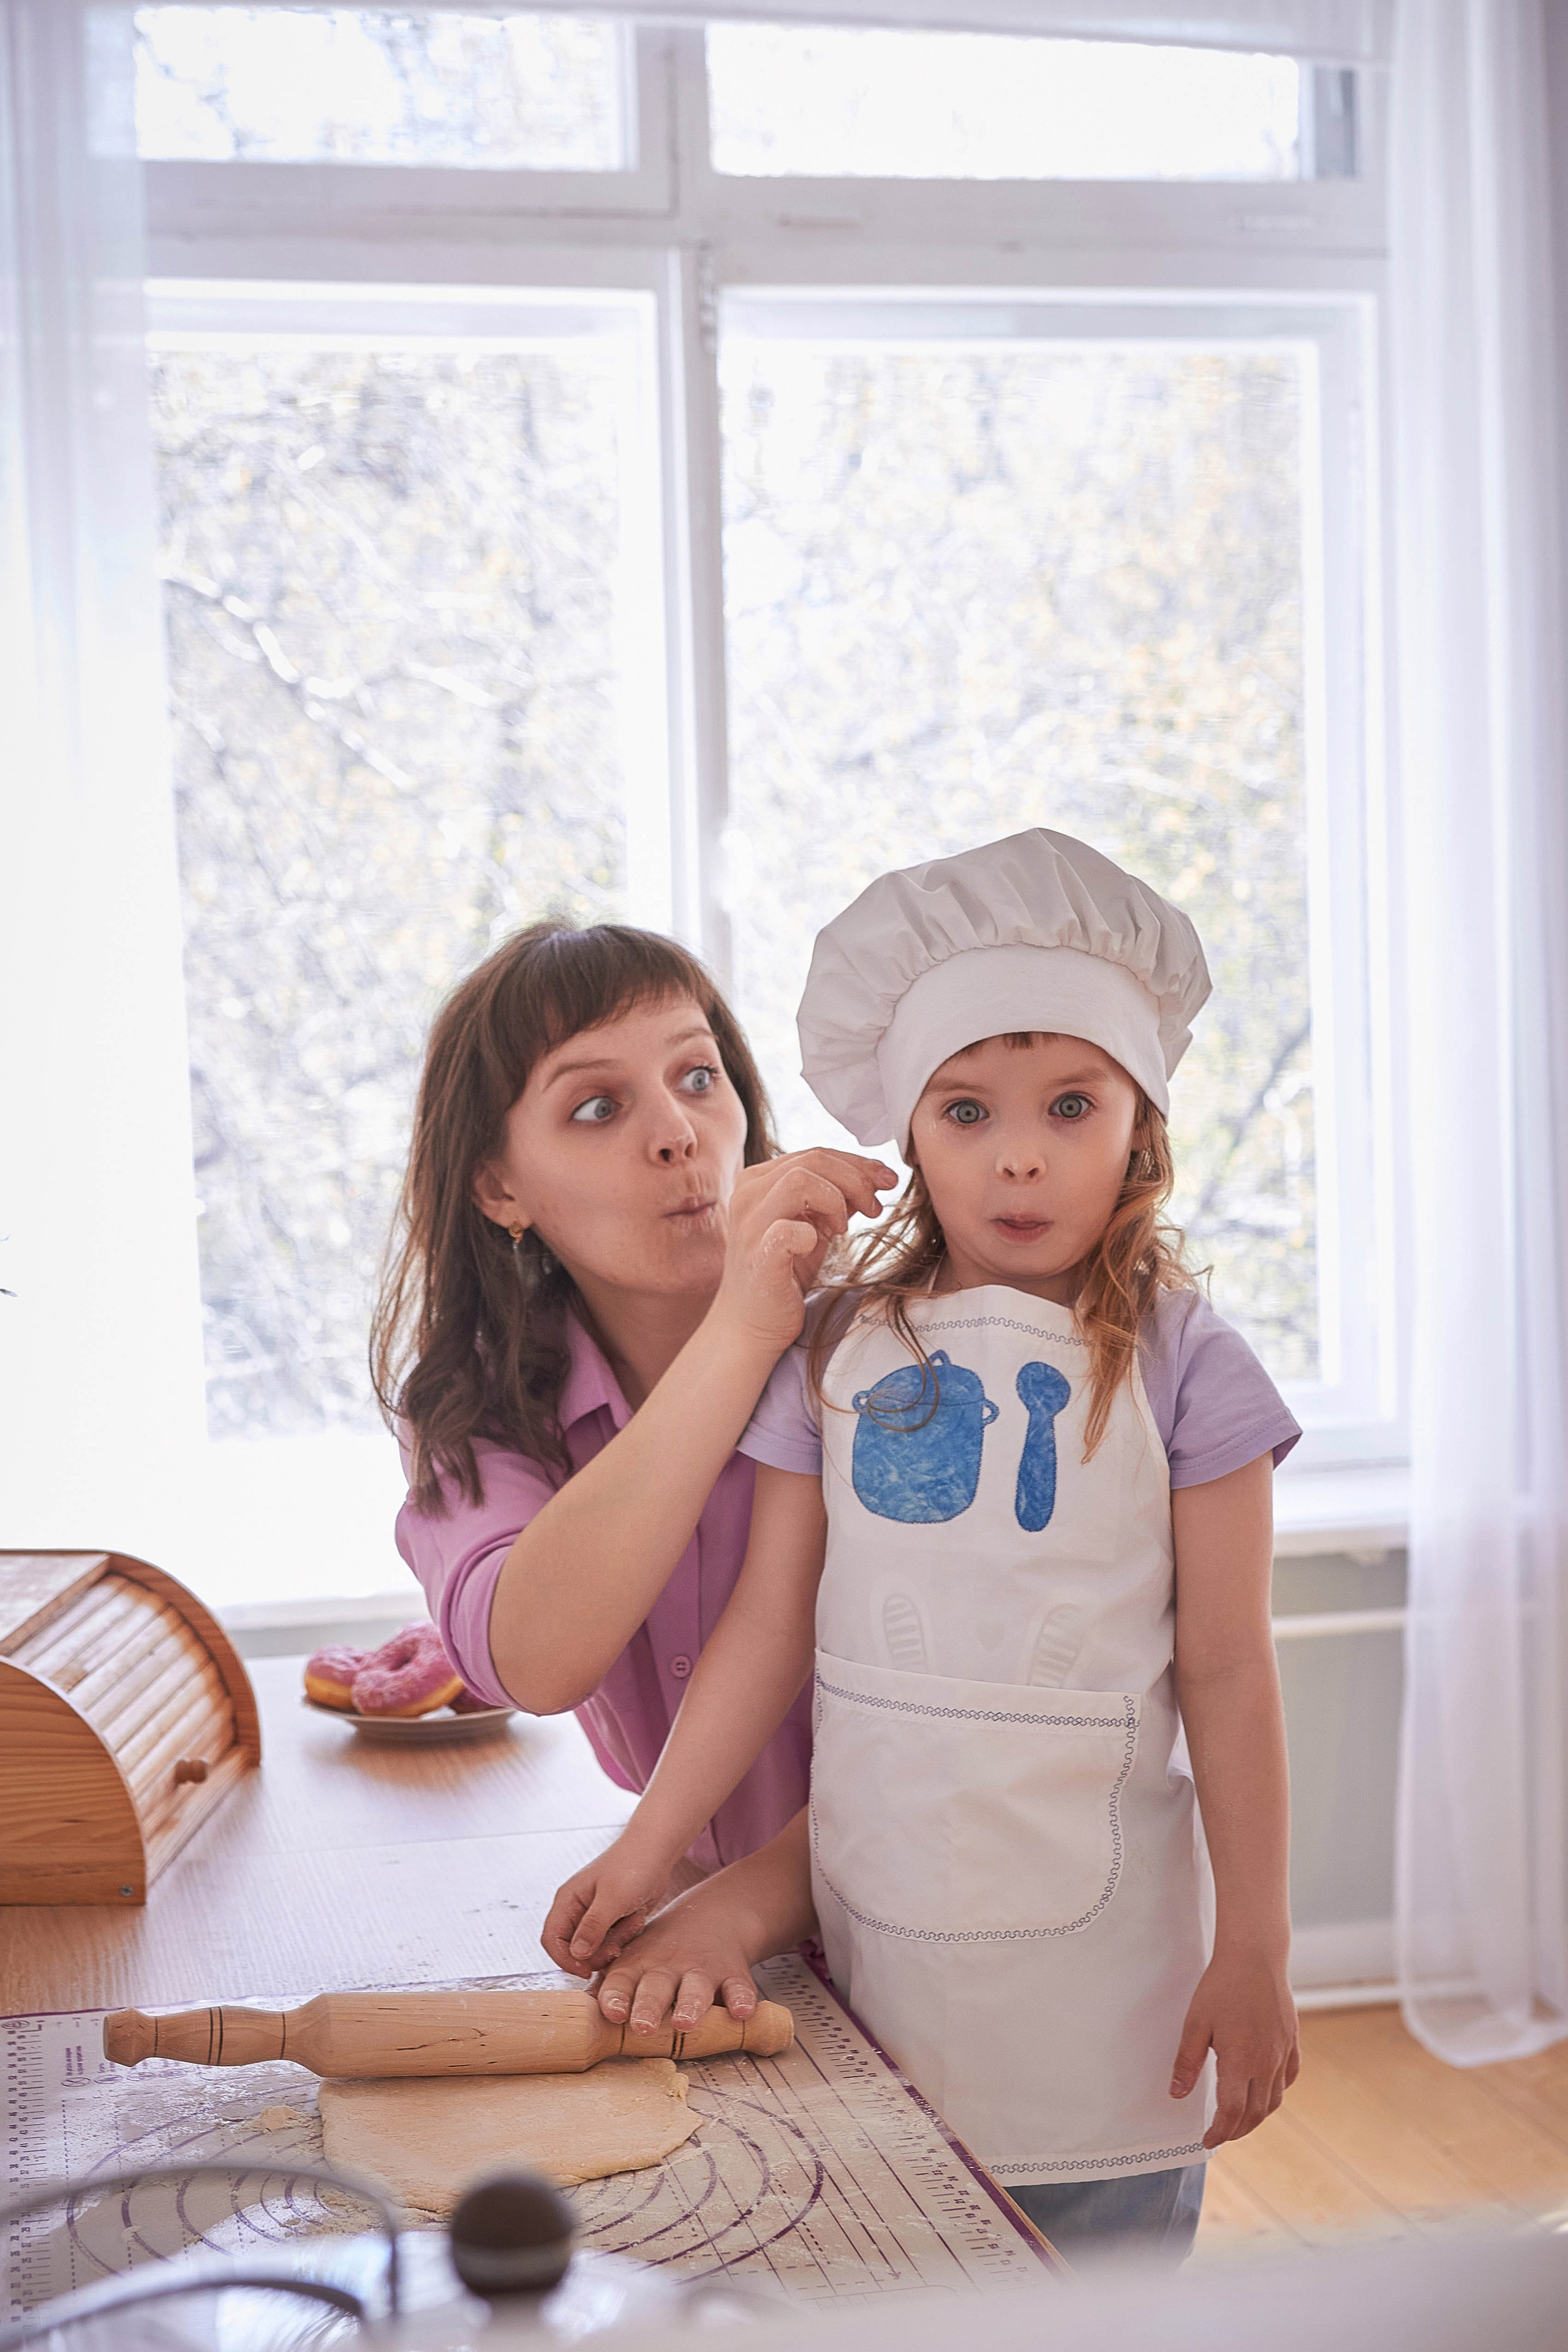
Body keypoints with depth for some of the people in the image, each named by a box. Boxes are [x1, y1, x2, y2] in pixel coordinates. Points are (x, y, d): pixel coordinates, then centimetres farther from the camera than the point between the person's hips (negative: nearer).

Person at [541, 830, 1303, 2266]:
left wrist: (1254, 1952, -4)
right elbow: (770, 1631, 5)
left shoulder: (1176, 1359, -6)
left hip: (1093, 1935, -2)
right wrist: (645, 1855, 4)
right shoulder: (839, 1353, 2)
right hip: (875, 1915, 3)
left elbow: (1225, 1670, -5)